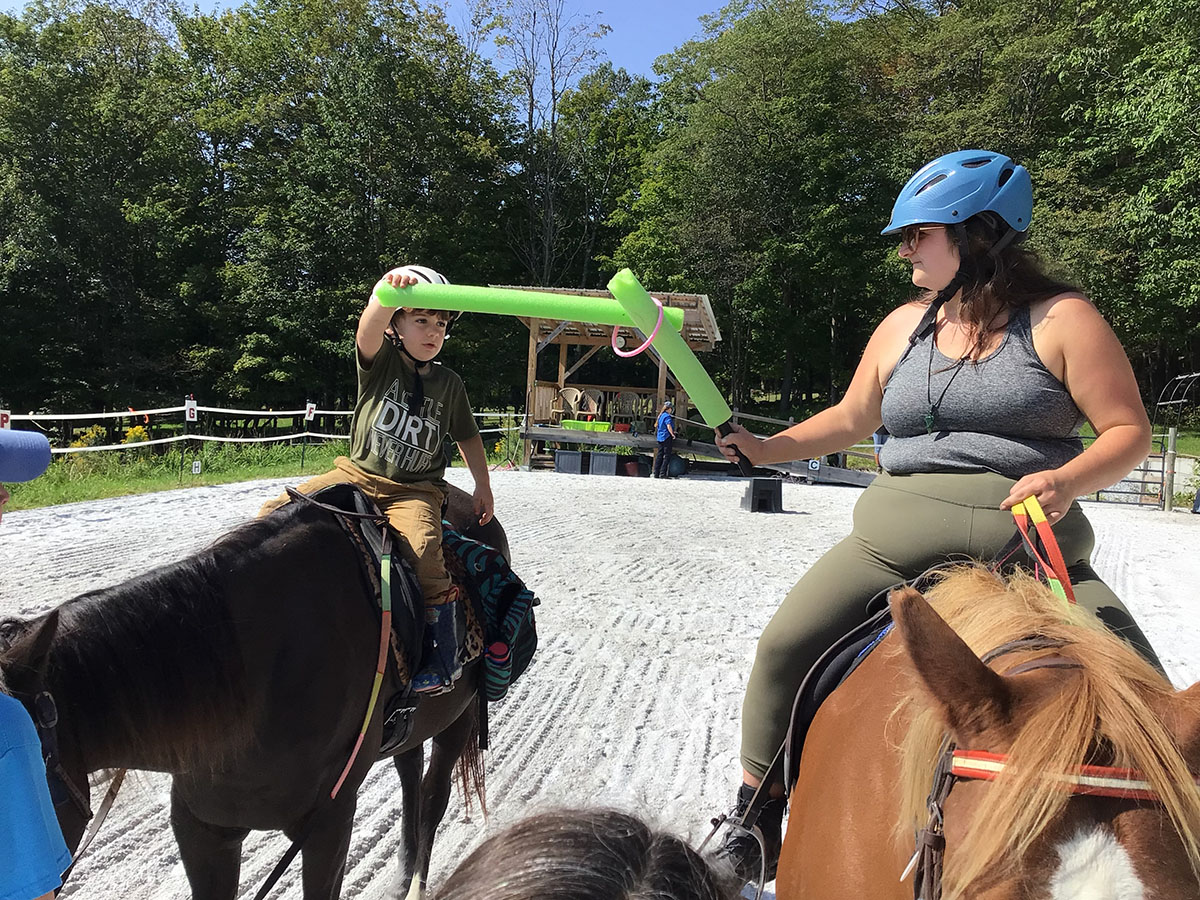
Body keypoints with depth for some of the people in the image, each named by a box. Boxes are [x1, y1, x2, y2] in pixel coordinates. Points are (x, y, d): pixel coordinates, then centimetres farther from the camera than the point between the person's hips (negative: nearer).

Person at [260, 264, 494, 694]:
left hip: (416, 490, -1)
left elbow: (467, 436, 19)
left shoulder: (449, 384, 7)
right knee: (276, 514, -14)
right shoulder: (379, 361, -1)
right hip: (358, 474, 1)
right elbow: (369, 328, -25)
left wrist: (483, 488, 12)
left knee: (422, 550, -31)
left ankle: (444, 657, -19)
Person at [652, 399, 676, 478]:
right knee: (667, 456, -5)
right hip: (666, 437, -9)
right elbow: (668, 426, -25)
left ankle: (656, 473, 11)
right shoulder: (667, 416, -12)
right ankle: (662, 473, -8)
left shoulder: (661, 415, 16)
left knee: (659, 455, 11)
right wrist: (672, 434, -22)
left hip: (660, 437, 9)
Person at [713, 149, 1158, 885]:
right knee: (787, 644, -11)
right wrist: (766, 448, 13)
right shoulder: (904, 326, 11)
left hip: (1031, 548, -2)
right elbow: (850, 419, 21)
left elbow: (1130, 431, -2)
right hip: (897, 539, 3)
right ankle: (757, 814, 10)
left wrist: (1067, 479, -21)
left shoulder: (1061, 319, -2)